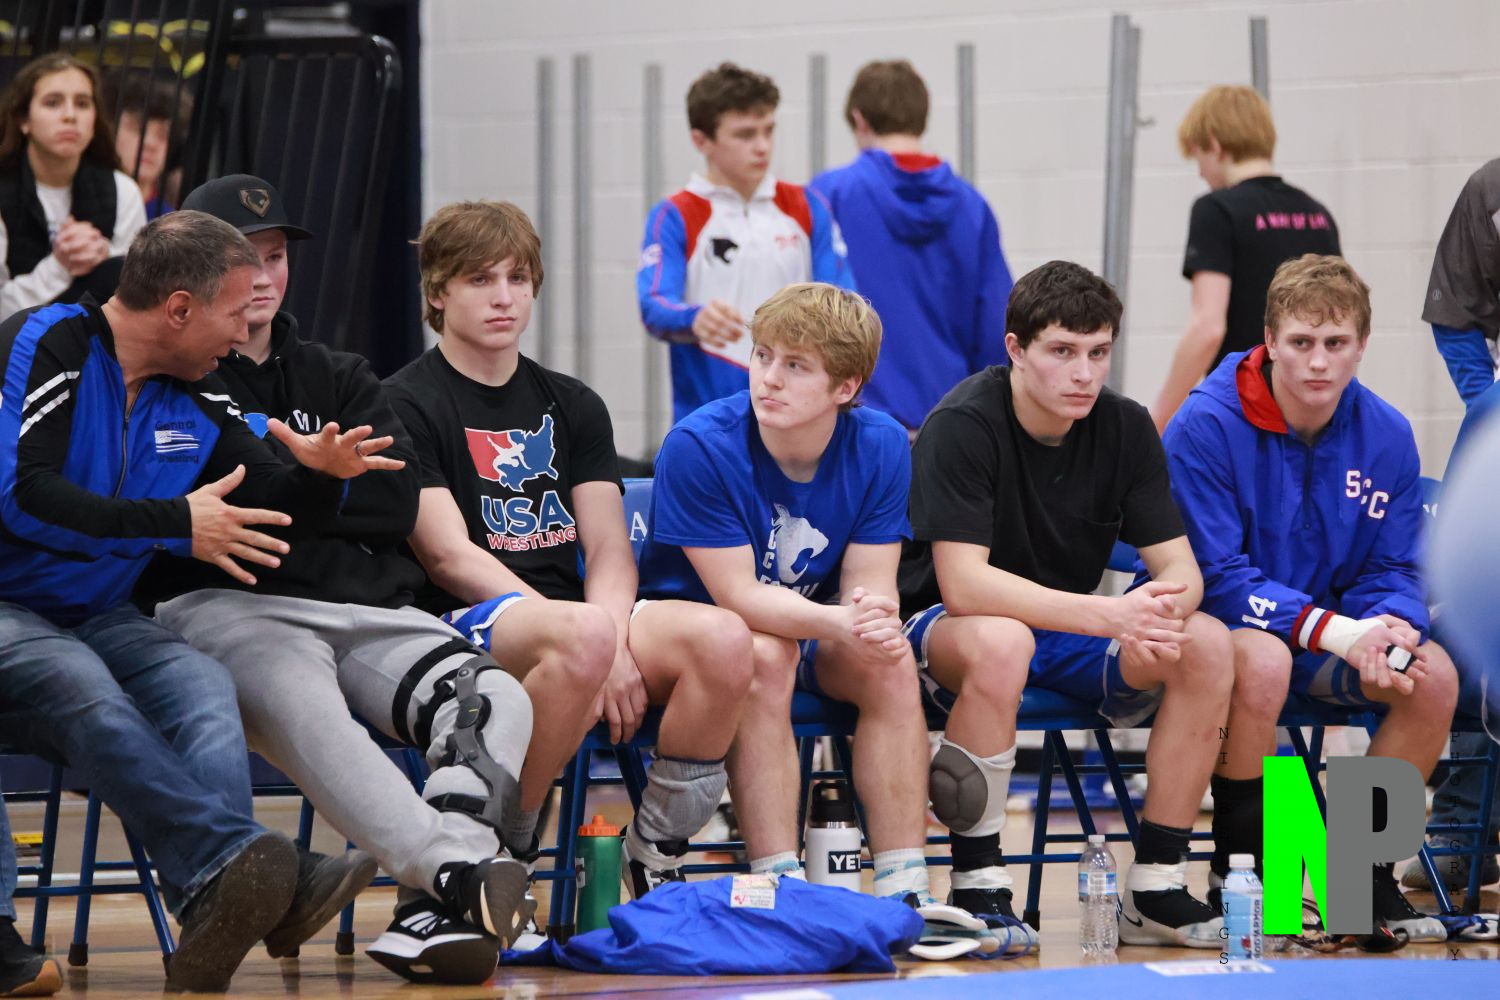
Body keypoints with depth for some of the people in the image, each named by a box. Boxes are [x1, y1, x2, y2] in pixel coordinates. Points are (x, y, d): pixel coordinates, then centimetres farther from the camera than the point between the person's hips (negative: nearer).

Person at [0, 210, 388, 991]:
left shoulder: (196, 401, 12)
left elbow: (271, 510, 19)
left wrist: (321, 477, -6)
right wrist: (174, 525, -24)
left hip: (99, 618, 6)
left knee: (203, 688, -25)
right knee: (81, 688, -37)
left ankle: (219, 905, -49)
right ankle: (246, 870, -54)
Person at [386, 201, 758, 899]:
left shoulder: (572, 406, 20)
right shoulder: (406, 407, 2)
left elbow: (611, 553, 11)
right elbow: (452, 558, -8)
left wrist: (611, 640, -13)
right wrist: (590, 639, -18)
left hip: (573, 615, 5)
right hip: (459, 630, -5)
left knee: (723, 638, -24)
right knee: (583, 635, -39)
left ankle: (655, 855, -11)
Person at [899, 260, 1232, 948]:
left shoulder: (1126, 428, -3)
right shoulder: (962, 426, -20)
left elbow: (1179, 568, -5)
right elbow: (964, 582, -29)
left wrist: (1159, 613, -31)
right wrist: (1111, 615, -38)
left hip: (1067, 630, 6)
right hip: (943, 629, -6)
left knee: (1205, 644, -20)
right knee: (1001, 642, -40)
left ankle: (1156, 888, -15)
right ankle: (977, 889, -28)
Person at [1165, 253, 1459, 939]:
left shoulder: (1386, 436, -2)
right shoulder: (1207, 426, -17)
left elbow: (1392, 571, 2)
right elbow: (1213, 574, -20)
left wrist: (1391, 626, -24)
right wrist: (1332, 631, -30)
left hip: (1332, 631, 5)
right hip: (1214, 625, -5)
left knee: (1434, 675, -21)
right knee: (1262, 661, -38)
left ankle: (1364, 873, -5)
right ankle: (1235, 871, -19)